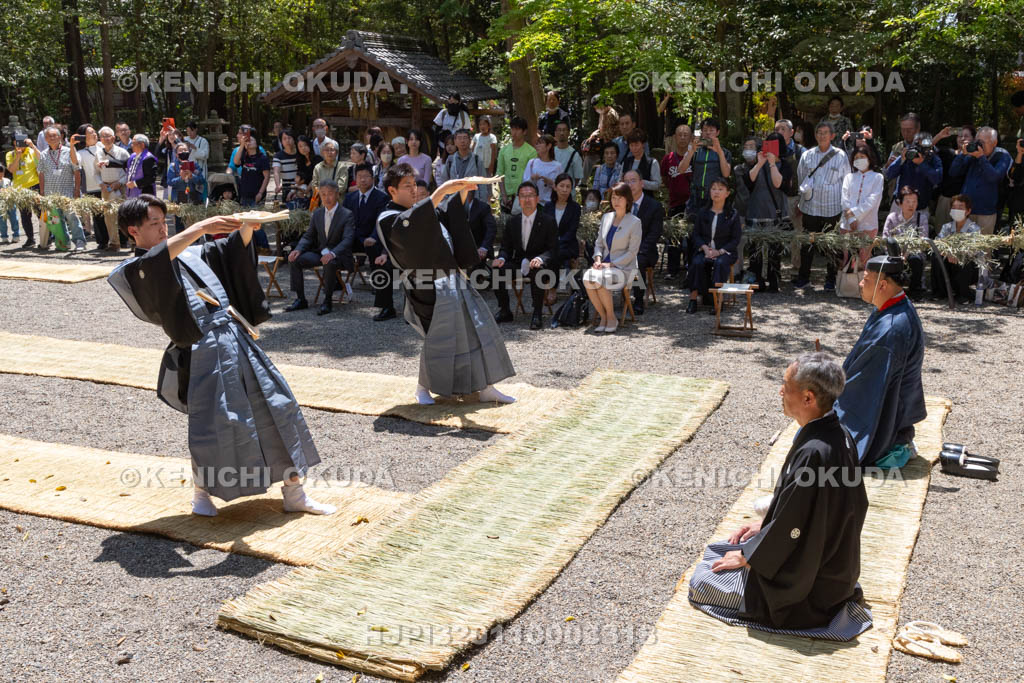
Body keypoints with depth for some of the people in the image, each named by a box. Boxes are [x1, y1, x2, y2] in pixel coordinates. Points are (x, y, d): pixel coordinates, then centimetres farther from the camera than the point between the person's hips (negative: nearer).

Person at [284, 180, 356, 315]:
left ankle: (328, 301, -24)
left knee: (329, 263, -39)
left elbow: (347, 239, -19)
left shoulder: (347, 215, -7)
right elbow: (308, 236, 12)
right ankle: (300, 299, -7)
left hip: (339, 255, -6)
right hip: (319, 252, 6)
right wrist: (298, 249, -11)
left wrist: (332, 253, -38)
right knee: (294, 260, -15)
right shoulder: (317, 214, 11)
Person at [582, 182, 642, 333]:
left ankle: (611, 318, -13)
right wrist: (598, 259, -4)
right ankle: (603, 317, -14)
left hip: (624, 268, -4)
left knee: (599, 280, -33)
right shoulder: (606, 217, 14)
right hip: (604, 266, 5)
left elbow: (632, 252, -8)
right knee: (587, 278, -29)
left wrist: (611, 264, -16)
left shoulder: (635, 222, -3)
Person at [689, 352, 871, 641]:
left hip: (804, 580, -9)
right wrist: (765, 524, 12)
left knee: (701, 582, 0)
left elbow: (790, 527, -24)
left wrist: (746, 557, -10)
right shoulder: (837, 433, -4)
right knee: (718, 550, 23)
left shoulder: (814, 453, -33)